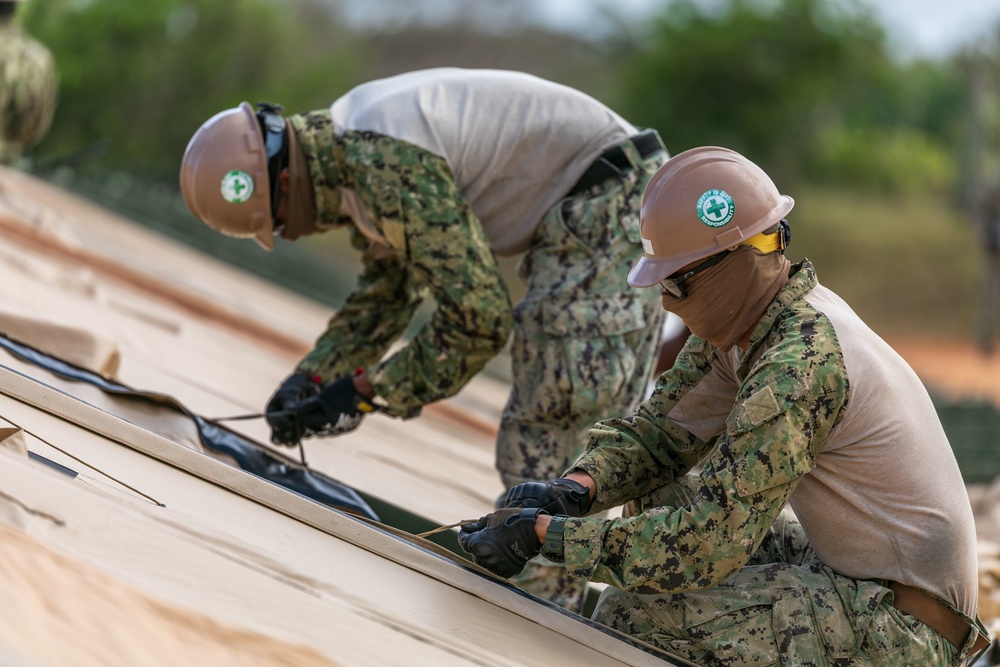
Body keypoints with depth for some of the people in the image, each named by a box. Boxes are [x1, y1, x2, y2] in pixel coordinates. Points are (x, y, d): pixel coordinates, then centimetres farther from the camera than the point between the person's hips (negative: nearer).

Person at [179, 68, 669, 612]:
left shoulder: (390, 165, -26)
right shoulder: (345, 145, 6)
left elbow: (477, 319, -24)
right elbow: (388, 291, 20)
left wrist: (365, 393, -14)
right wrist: (309, 379, 8)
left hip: (610, 211, -11)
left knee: (546, 452, -12)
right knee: (536, 437, 15)